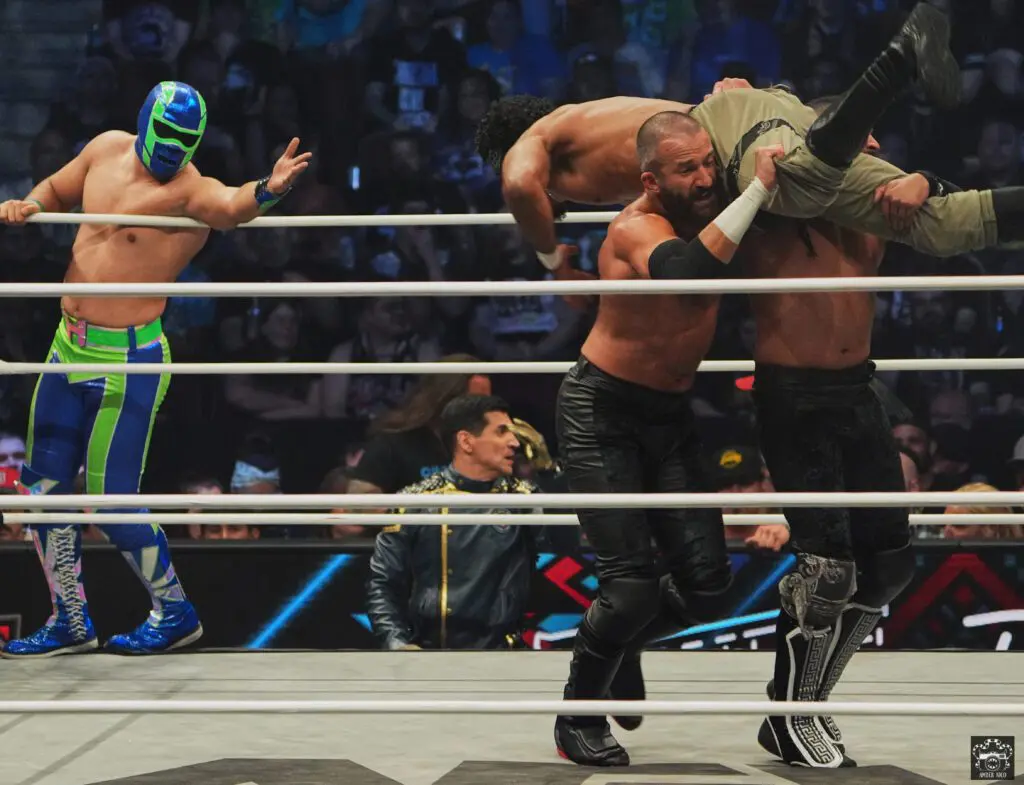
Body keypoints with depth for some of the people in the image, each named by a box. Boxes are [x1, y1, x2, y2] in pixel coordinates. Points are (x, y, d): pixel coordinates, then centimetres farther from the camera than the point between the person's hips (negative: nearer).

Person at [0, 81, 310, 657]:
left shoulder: (189, 190, -17)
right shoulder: (107, 150, 5)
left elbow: (232, 204, -40)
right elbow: (57, 190, 24)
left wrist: (268, 190, -61)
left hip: (128, 360, -8)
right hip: (70, 348, 8)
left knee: (112, 501, -5)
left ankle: (175, 612, 16)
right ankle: (71, 621, 27)